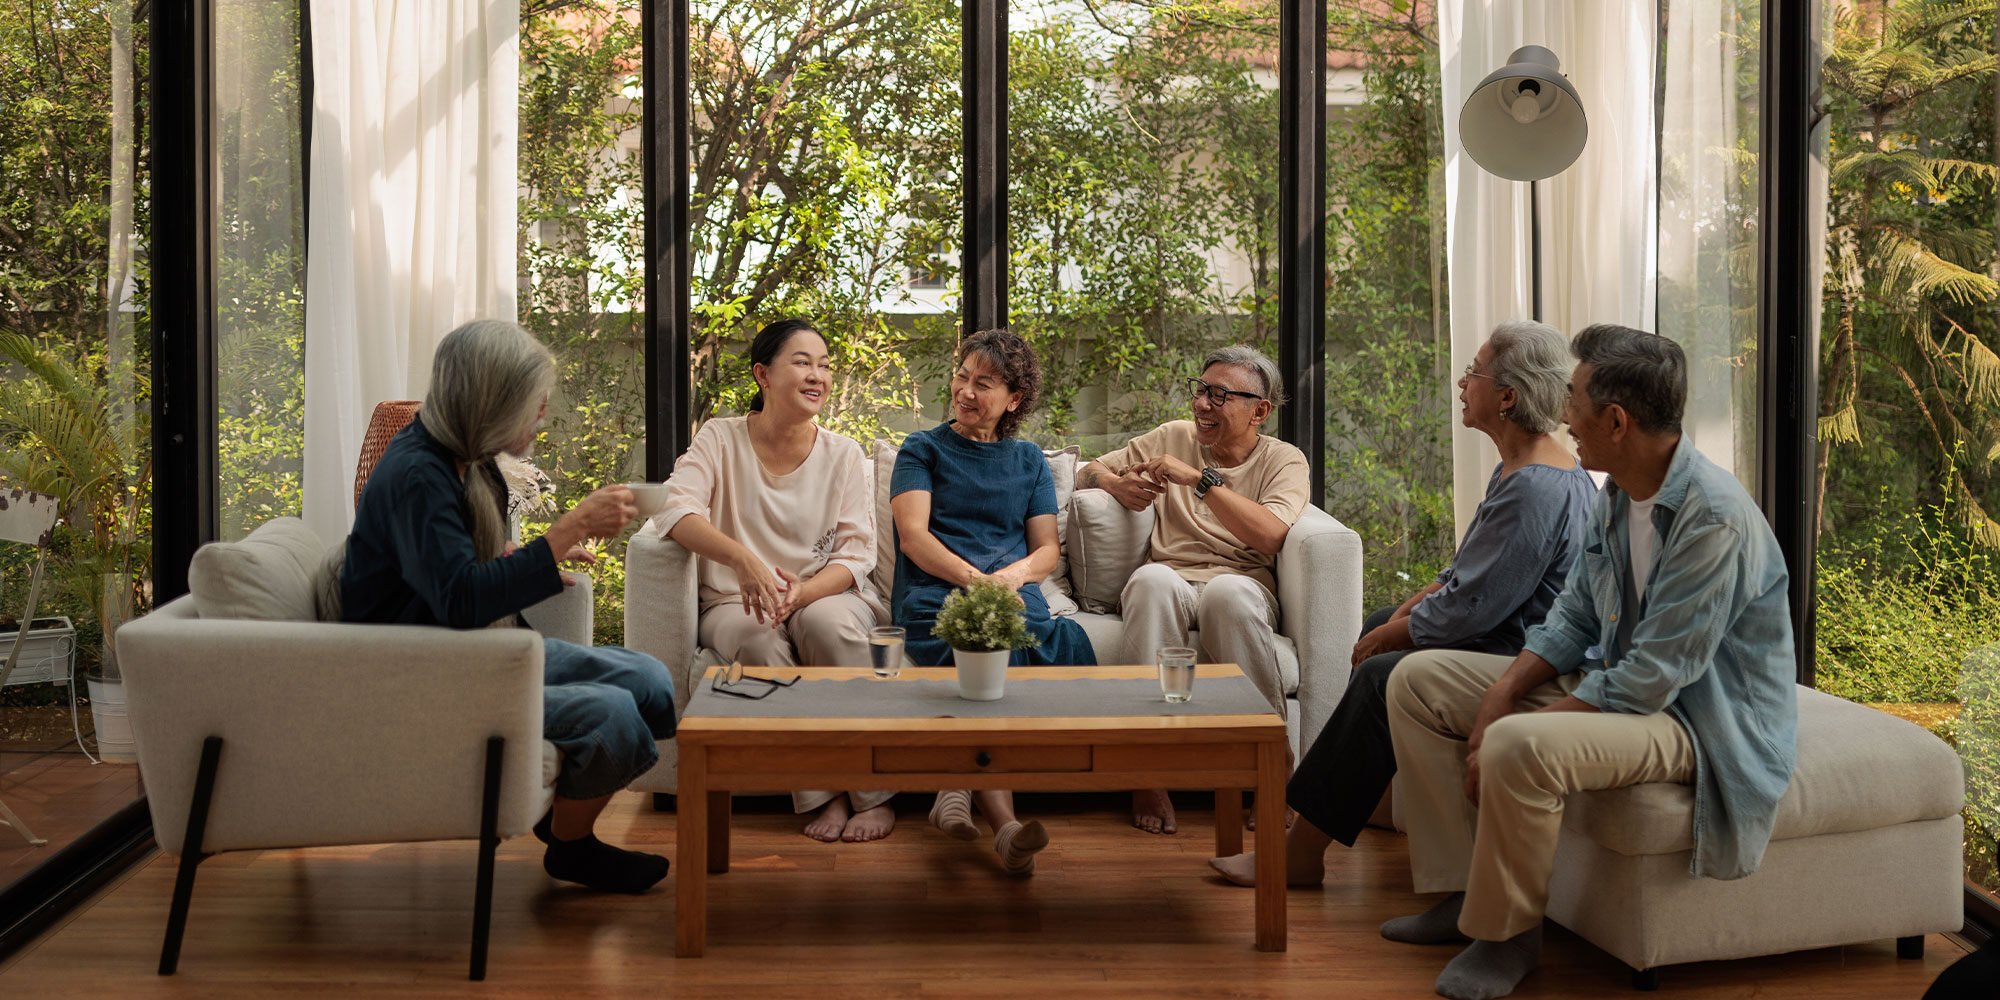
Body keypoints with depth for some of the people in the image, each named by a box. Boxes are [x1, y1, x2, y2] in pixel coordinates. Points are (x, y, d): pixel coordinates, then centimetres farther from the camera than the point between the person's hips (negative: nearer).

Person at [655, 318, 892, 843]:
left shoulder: (844, 454, 4)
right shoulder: (721, 439, 0)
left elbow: (855, 554, -2)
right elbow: (674, 509, -17)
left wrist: (801, 593, -24)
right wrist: (741, 557, -36)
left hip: (826, 596, 1)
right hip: (737, 603, 0)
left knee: (826, 621, -34)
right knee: (759, 639, -34)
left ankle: (873, 793, -26)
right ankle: (822, 795, -23)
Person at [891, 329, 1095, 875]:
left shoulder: (1028, 460, 27)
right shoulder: (923, 450, 18)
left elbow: (1047, 548, 20)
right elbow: (914, 536, 3)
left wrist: (1015, 574, -5)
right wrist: (975, 578, -14)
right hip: (935, 596, -3)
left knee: (1067, 641, -35)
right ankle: (1004, 822, -44)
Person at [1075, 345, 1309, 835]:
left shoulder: (1284, 461, 9)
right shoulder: (1173, 437, 19)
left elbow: (1270, 535, -12)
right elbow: (1086, 473, 25)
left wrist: (1201, 478, -14)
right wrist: (1117, 483, 2)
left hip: (1241, 585, -2)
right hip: (1170, 583, 2)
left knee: (1228, 592, -39)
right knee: (1152, 579, -36)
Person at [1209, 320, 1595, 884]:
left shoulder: (1535, 490, -26)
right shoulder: (1520, 469, 9)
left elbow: (1473, 608, -26)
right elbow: (1471, 569, 19)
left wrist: (1398, 633, -12)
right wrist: (1413, 606, 5)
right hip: (1502, 633, 12)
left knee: (1382, 675, -23)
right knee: (1378, 627, 22)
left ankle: (1300, 854, -15)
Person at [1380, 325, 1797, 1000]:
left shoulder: (1713, 520, -26)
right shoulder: (1617, 495, 3)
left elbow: (1650, 681, -27)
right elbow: (1572, 618, 11)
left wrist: (1504, 733, -23)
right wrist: (1501, 694, -6)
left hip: (1700, 720, -10)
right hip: (1612, 681, 10)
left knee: (1519, 749, -37)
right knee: (1417, 681, 5)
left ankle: (1507, 933, -11)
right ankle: (1464, 889, 6)